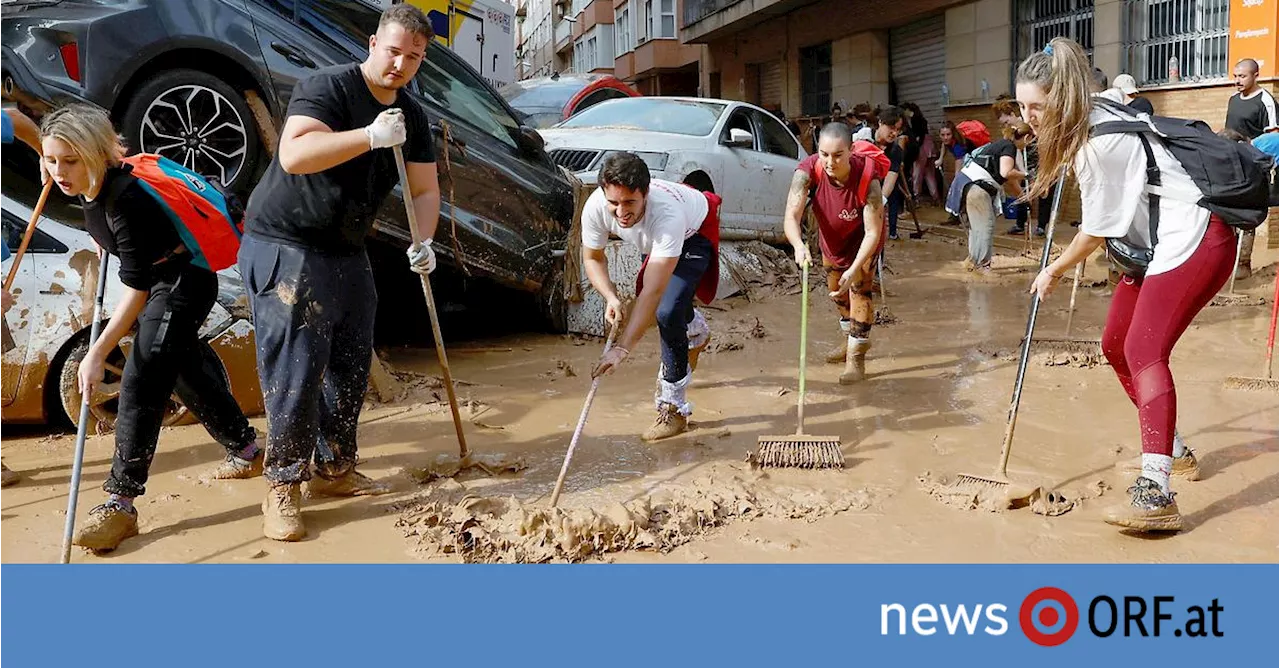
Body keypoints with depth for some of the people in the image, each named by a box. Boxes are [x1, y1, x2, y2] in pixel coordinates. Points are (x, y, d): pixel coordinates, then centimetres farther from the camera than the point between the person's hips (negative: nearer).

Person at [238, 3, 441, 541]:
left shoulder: (413, 117, 7)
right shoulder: (327, 87, -16)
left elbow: (425, 189, 7)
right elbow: (293, 155, -31)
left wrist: (423, 242, -11)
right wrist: (370, 136, -36)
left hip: (346, 253, 8)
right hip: (284, 247, -8)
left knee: (351, 366, 10)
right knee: (296, 368, -9)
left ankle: (334, 470, 25)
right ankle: (282, 487, 1)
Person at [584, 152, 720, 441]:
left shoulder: (667, 214, -48)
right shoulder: (595, 207, -34)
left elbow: (653, 291, -50)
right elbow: (592, 258, -15)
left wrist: (622, 347, -55)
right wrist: (611, 298, -33)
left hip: (695, 233, -6)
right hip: (656, 240, 6)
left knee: (667, 311, -25)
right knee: (652, 305, 25)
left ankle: (673, 408, -10)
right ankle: (697, 333, 61)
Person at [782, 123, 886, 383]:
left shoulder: (867, 178, -40)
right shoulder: (808, 171, -36)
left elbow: (873, 232, -38)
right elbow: (791, 215, -43)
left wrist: (854, 269, -49)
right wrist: (798, 245, -64)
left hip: (862, 239, -4)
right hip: (831, 239, 4)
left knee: (859, 290, -15)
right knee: (837, 291, 20)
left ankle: (857, 358, -5)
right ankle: (848, 340, 44)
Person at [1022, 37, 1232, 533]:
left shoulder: (1101, 142, -22)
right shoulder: (1090, 119, 6)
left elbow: (1097, 230, -13)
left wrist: (1055, 271, 2)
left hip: (1194, 237, -10)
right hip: (1157, 243, 10)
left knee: (1144, 351, -22)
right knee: (1116, 346, 11)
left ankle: (1155, 492, -28)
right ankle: (1173, 452, 27)